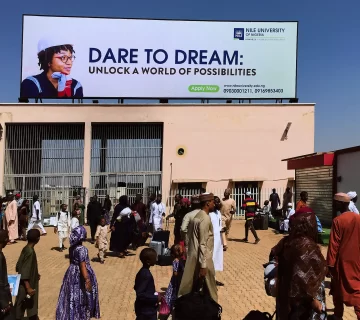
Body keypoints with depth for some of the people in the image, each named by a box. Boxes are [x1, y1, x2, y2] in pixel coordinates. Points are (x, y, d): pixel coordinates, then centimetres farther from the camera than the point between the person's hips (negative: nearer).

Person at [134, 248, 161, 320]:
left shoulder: (142, 272, 3)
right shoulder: (146, 275, -26)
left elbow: (137, 287, 14)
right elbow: (140, 294, -29)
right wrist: (155, 298, -21)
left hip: (143, 309, 9)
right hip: (147, 311, -9)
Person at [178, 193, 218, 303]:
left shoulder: (198, 216, 12)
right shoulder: (205, 219, -17)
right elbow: (203, 244, -21)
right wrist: (203, 265, -21)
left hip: (193, 256, 9)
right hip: (203, 258, -9)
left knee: (189, 286, 12)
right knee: (209, 287, 7)